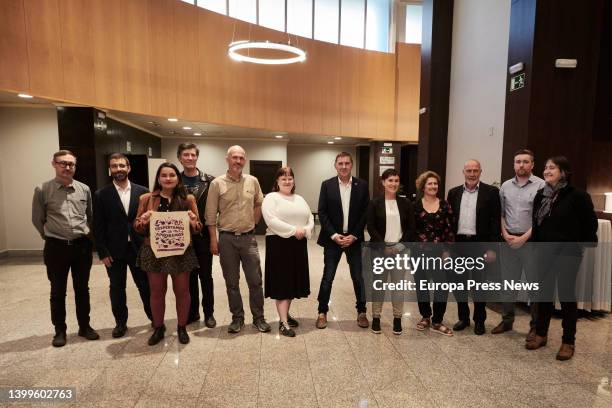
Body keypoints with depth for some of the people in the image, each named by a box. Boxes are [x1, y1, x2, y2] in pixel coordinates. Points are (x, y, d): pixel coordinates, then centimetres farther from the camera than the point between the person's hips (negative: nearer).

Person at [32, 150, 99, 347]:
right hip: (56, 247, -2)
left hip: (82, 246, 2)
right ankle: (60, 330, 24)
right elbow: (37, 219, 4)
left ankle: (84, 326, 26)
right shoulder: (42, 190, -5)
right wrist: (51, 236, 7)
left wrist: (85, 236, 11)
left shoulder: (84, 189, 3)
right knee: (58, 291, 10)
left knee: (82, 289, 12)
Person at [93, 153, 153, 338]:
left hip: (139, 248, 0)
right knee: (117, 288, 12)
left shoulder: (142, 192, 0)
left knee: (146, 286, 9)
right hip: (114, 251, 0)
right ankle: (120, 323, 28)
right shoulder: (101, 195, -1)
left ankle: (155, 318, 26)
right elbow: (98, 227, -1)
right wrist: (103, 253, -6)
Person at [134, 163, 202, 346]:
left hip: (181, 252, 0)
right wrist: (144, 221, -15)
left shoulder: (188, 199, 2)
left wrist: (192, 221, -19)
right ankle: (158, 328, 30)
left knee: (182, 291, 9)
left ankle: (182, 327, 27)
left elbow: (198, 228, 4)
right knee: (156, 292, 11)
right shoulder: (146, 199, 4)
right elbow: (137, 226, 7)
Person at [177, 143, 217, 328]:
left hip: (203, 235, -2)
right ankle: (192, 312, 27)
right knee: (188, 276, 13)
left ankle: (208, 312, 22)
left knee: (205, 275, 8)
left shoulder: (209, 181, -3)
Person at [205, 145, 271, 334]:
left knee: (255, 281, 5)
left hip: (248, 237, 1)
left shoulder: (252, 181, 3)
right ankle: (237, 318, 25)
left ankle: (258, 317, 21)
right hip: (227, 238, -1)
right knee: (232, 282, 10)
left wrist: (253, 222, 9)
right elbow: (211, 215, -3)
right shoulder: (217, 183, -4)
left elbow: (259, 204, 17)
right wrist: (213, 240, -5)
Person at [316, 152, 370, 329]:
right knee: (328, 277, 5)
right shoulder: (327, 185, -1)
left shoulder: (362, 185, 1)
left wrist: (354, 236, -8)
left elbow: (365, 213, 0)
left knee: (358, 277, 8)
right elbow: (322, 212, -3)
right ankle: (322, 312, 19)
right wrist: (334, 235, -11)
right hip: (332, 238, 0)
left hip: (354, 239, 1)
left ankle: (361, 312, 24)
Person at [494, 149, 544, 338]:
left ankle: (536, 325, 17)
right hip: (508, 240, 4)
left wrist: (523, 238, -12)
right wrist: (505, 234, -2)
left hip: (531, 241, -4)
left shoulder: (541, 186, -5)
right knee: (508, 282, 11)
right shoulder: (505, 186, 9)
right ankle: (507, 320, 24)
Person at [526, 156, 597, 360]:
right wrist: (535, 246, 7)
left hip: (568, 252, -5)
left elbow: (590, 223, -6)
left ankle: (568, 342, 17)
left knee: (566, 295, 3)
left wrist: (584, 243, -1)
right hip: (544, 251, 5)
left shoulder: (577, 195, -11)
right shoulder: (541, 195, 4)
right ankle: (541, 334, 25)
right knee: (544, 293, 12)